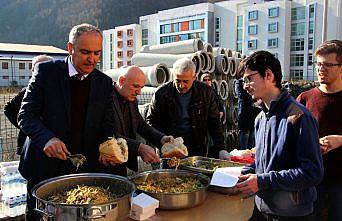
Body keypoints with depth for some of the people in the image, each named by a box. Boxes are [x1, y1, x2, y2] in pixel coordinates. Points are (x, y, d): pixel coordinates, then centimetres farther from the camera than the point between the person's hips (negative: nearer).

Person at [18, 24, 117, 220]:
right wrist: (47, 138, -26)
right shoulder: (46, 71, -6)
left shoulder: (105, 83, 2)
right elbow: (26, 115, -7)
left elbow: (107, 126, 4)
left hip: (86, 168, 2)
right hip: (45, 167, -1)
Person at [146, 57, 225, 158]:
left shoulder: (206, 92, 0)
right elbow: (150, 120, 6)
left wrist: (220, 150, -1)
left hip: (197, 151, 1)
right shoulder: (161, 93, -3)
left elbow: (214, 123, 6)